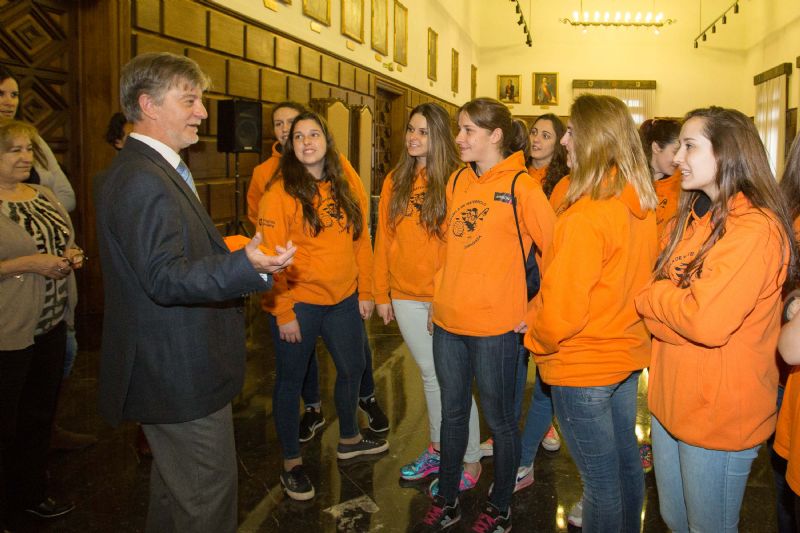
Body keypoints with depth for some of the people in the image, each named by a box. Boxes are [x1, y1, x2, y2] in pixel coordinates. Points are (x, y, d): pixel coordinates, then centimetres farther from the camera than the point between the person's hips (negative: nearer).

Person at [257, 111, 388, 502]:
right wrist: (283, 312, -16)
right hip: (298, 304, -5)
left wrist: (365, 291, 5)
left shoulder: (348, 187, 5)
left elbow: (361, 242, 9)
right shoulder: (280, 192, -12)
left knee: (352, 368, 19)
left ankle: (349, 439, 44)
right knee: (291, 379, 8)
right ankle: (291, 462, 26)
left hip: (344, 300, 6)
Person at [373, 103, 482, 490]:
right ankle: (438, 449, 35)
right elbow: (383, 239, 8)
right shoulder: (395, 181, 7)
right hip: (406, 297, 5)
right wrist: (382, 293, 7)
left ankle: (471, 462, 19)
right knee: (429, 374, 18)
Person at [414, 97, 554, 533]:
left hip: (495, 325, -6)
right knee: (452, 414, 18)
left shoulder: (520, 186, -11)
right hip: (448, 320, 6)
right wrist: (439, 297, 13)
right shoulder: (458, 181, 7)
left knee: (499, 419, 11)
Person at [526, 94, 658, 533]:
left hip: (583, 367, -8)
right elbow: (638, 279, 7)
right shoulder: (642, 205, 0)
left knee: (601, 477, 7)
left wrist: (537, 336, -5)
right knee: (625, 459, 23)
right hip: (628, 354, 8)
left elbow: (561, 311, -23)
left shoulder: (585, 216, -25)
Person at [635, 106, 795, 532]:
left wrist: (652, 296, -13)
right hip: (672, 398, 8)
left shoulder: (755, 228, -20)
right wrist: (669, 303, -10)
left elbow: (707, 322, -29)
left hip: (719, 413, -8)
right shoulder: (695, 216, 9)